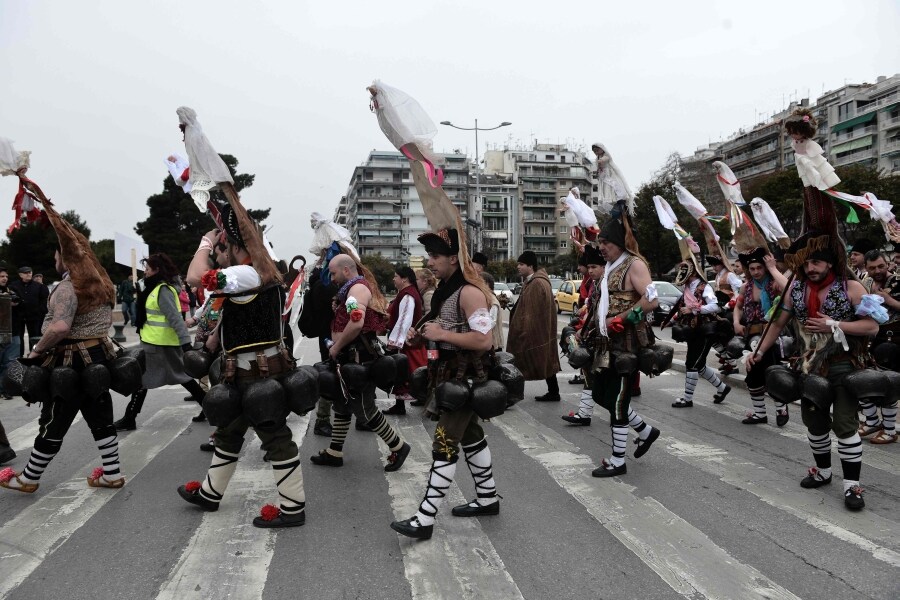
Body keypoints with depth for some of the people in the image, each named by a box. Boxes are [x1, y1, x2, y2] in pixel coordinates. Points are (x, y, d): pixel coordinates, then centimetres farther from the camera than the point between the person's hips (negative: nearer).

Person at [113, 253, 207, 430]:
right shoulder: (157, 288, 13)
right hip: (164, 343, 9)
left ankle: (129, 419, 15)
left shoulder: (162, 290, -18)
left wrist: (186, 344, -28)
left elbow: (176, 319, -24)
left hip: (157, 344, -9)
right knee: (181, 376, 14)